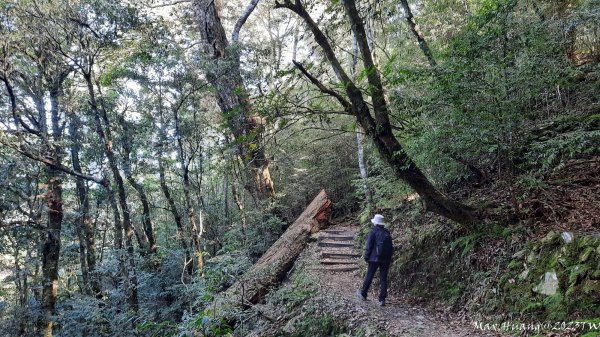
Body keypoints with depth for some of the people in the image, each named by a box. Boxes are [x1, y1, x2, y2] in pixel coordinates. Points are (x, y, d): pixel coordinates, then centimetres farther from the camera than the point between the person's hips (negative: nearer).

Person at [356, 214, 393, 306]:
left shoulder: (373, 231, -6)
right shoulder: (387, 232, 10)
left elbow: (369, 245, -9)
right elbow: (391, 246, 13)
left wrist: (366, 256, -2)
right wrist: (389, 257, 18)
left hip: (375, 258, -4)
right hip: (386, 259, 4)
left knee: (369, 277, 9)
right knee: (383, 279, 6)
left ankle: (363, 294, 22)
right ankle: (382, 300, 5)